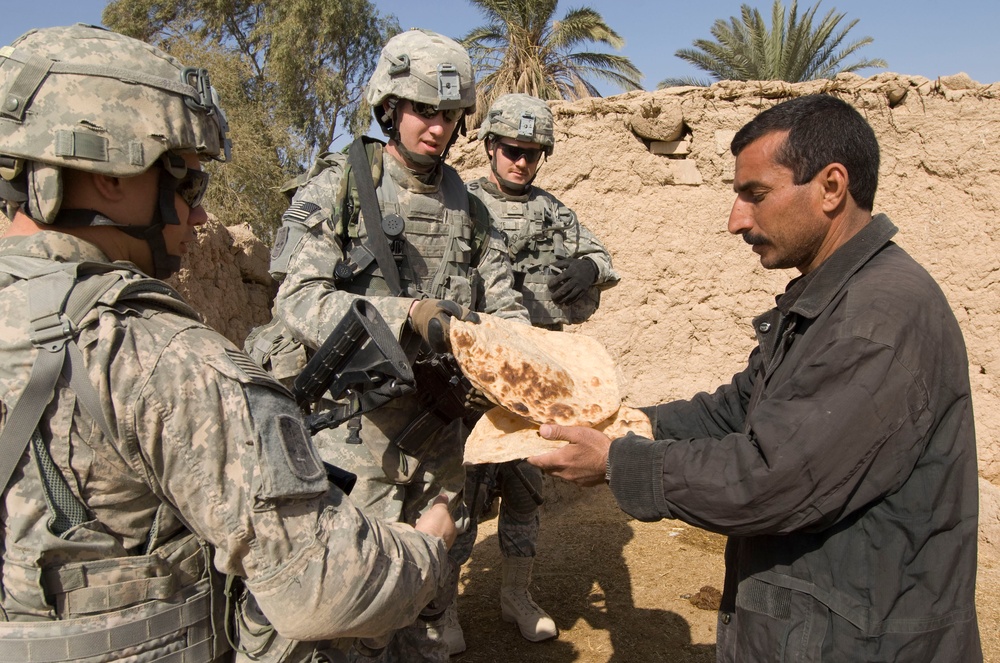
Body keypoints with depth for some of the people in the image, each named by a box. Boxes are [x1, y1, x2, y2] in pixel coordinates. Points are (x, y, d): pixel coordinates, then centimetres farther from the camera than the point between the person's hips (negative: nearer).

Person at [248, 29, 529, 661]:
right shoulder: (336, 187, -6)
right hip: (355, 420, -4)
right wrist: (408, 313, -30)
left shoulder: (467, 205, 8)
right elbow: (301, 302, -17)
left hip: (437, 424, 5)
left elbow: (503, 305, 7)